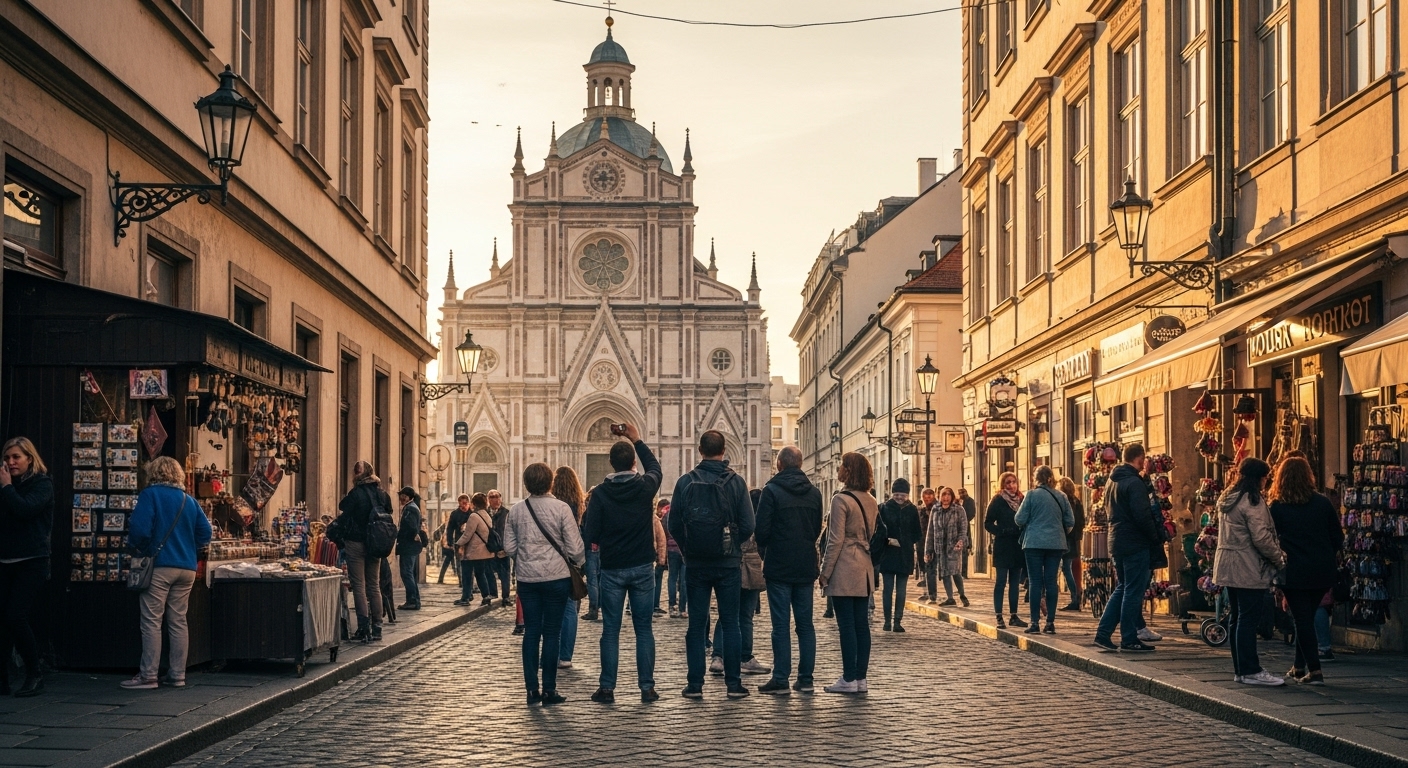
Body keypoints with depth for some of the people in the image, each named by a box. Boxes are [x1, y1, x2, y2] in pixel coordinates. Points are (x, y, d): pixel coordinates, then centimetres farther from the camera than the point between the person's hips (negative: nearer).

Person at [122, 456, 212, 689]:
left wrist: (139, 548, 3)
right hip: (187, 568, 5)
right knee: (178, 621, 9)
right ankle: (177, 675, 10)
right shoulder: (189, 501, 12)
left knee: (151, 621, -3)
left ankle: (148, 675, -4)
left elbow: (140, 529, -15)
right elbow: (205, 532, 8)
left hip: (159, 565, -5)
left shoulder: (150, 495, -4)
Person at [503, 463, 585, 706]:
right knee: (551, 633, 3)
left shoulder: (516, 511, 1)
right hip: (556, 577, -3)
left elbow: (509, 547, 5)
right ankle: (549, 690, 4)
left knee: (531, 632, 8)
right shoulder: (561, 509, -10)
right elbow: (574, 547, -10)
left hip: (527, 578, 3)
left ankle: (532, 689, 8)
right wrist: (579, 564, 10)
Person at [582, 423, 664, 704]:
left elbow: (590, 536, -10)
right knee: (644, 629, 6)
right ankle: (647, 687, 4)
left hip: (612, 569, -1)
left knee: (610, 631, 4)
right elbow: (654, 466, 19)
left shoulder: (600, 493, -9)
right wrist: (637, 440, 27)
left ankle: (607, 688, 4)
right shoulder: (645, 487, -5)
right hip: (643, 568, 1)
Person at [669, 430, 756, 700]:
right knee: (730, 623, 6)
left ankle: (695, 684, 5)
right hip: (729, 563, 0)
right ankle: (733, 683, 4)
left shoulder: (686, 482, -4)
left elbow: (674, 525, -3)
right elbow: (748, 525, -7)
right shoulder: (736, 482, -5)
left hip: (696, 564, 1)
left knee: (697, 625, 6)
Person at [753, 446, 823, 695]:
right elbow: (817, 530, 14)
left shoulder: (771, 491, -10)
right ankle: (806, 679, 8)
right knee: (805, 624, 8)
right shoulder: (814, 493, 8)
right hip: (806, 567, 5)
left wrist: (764, 551, 9)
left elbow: (761, 531, -11)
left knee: (781, 625, -3)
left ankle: (781, 679, -4)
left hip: (779, 568, -5)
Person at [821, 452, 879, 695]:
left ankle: (849, 679, -4)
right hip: (865, 568, 8)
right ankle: (861, 678, 10)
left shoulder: (841, 500, -12)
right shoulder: (871, 502, 12)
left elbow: (835, 540, -14)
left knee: (846, 624, -5)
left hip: (844, 569, -8)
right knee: (861, 623, 8)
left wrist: (825, 572, -8)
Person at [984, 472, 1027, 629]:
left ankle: (1014, 616, 13)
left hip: (1018, 546, 5)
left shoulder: (1021, 500, 11)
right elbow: (988, 523, -6)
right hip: (1003, 547, -5)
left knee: (1015, 582, 9)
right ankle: (999, 617, -3)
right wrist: (1002, 532, -19)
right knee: (1001, 582, -4)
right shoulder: (998, 501, -4)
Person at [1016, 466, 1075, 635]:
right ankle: (1050, 622, 6)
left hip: (1035, 543, -3)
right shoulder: (1061, 497, 3)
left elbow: (1020, 519, -5)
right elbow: (1070, 522, 6)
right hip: (1056, 544, 3)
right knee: (1051, 582, 7)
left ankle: (1035, 622, -2)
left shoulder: (1032, 495, -6)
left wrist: (1026, 526, 18)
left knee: (1036, 582, 1)